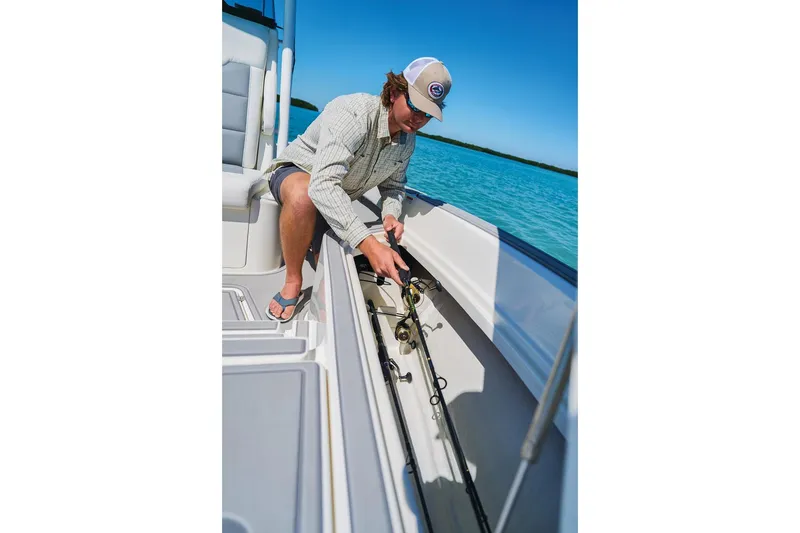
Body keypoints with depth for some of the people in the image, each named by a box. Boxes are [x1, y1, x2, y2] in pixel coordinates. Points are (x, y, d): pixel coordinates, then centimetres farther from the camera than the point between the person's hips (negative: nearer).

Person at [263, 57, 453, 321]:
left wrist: (390, 215, -19)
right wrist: (369, 245, -54)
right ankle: (292, 286, -21)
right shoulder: (353, 113, -33)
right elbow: (324, 184, -45)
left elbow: (393, 186, 6)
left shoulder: (407, 140, -7)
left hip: (336, 202, 7)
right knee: (304, 194, -43)